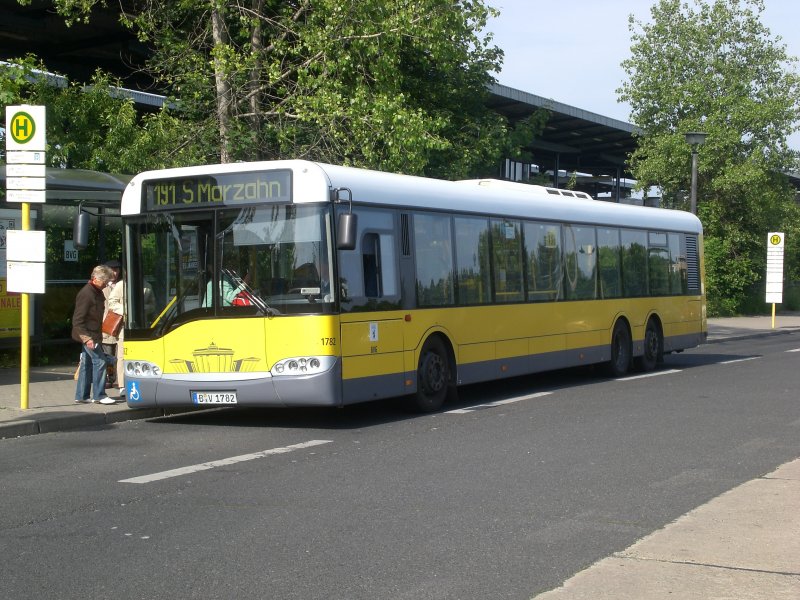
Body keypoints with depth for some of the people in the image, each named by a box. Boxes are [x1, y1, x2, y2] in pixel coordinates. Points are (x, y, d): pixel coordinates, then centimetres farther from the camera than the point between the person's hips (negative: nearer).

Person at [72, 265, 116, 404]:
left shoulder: (97, 292, 11)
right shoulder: (86, 294, -19)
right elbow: (77, 320, -21)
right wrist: (87, 338, -26)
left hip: (92, 334, 10)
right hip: (88, 335, -10)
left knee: (87, 364, 11)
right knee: (100, 361, -12)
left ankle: (81, 396, 16)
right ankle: (99, 395, -7)